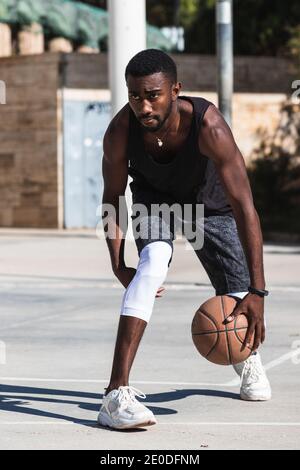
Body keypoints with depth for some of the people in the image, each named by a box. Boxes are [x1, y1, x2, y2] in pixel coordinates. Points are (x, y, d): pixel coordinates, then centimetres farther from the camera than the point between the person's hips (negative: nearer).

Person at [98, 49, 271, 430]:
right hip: (154, 197, 0)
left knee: (236, 296, 6)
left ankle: (247, 356, 46)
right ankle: (116, 392, -35)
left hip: (210, 203, 0)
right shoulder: (120, 131, -34)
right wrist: (118, 266, -25)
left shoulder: (209, 127, -41)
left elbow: (244, 208, -39)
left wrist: (257, 292, -42)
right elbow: (112, 197, -15)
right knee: (153, 263, -30)